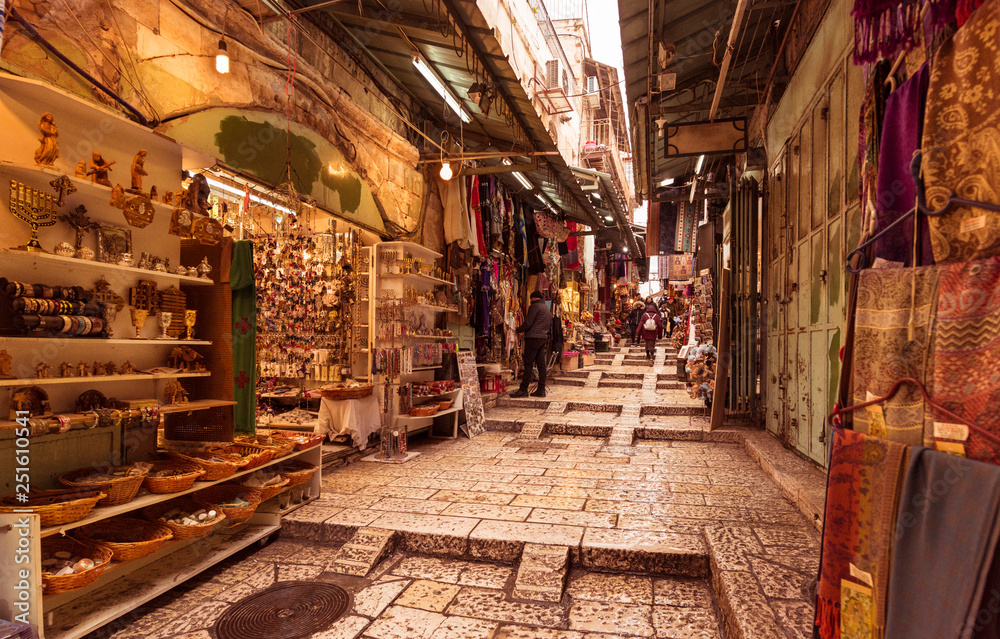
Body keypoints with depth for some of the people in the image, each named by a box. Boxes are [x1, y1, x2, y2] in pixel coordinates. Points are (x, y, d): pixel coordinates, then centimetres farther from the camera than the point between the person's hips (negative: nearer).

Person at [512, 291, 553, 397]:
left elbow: (528, 323, -12)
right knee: (541, 364, 7)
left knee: (528, 364, -8)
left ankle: (523, 389, -7)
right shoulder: (547, 309, 22)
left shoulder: (535, 306, -6)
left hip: (533, 337, -9)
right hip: (543, 338, 9)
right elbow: (550, 326, 22)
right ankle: (541, 390, 8)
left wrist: (518, 329, 3)